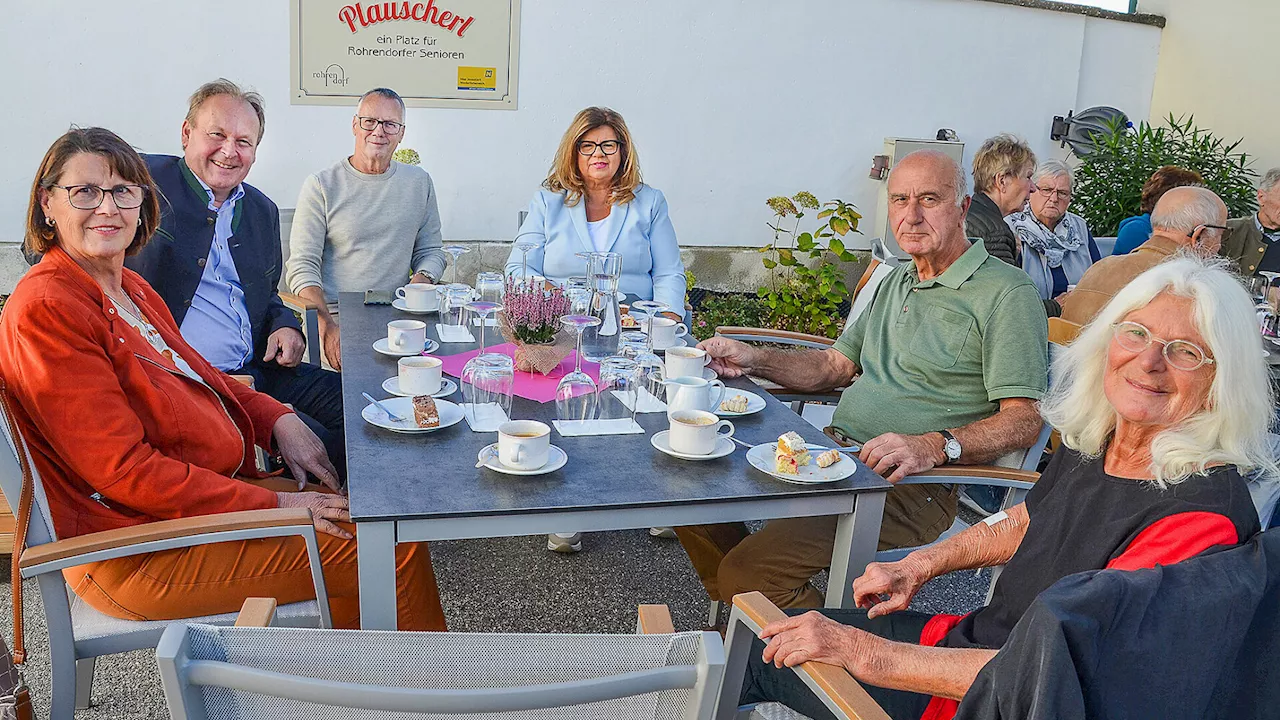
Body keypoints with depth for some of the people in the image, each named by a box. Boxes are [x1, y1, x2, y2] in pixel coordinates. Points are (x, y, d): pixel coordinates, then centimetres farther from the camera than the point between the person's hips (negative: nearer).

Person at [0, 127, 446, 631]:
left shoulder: (129, 287, 10)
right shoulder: (46, 310, -20)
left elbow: (198, 376, 21)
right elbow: (125, 472, -23)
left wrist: (277, 420, 1)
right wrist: (275, 505, -21)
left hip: (212, 486, 10)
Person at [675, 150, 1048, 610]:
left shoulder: (1006, 292, -8)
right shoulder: (896, 283, 20)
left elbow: (1023, 420, -15)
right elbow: (836, 366, 23)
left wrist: (934, 447, -31)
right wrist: (754, 361, 7)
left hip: (913, 486, -8)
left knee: (749, 569, -25)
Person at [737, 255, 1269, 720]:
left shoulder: (1203, 518, -28)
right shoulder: (1093, 441, -2)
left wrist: (866, 653, -31)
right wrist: (918, 566, 5)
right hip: (970, 637, 7)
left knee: (770, 657, 2)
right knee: (767, 643, 13)